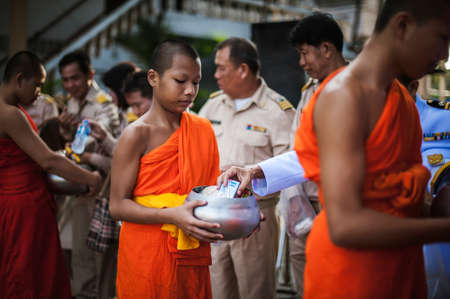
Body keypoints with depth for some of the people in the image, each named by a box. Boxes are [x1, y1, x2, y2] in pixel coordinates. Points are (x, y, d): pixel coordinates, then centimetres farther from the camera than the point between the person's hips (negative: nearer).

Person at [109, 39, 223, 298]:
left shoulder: (203, 129, 7)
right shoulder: (137, 135, -10)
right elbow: (118, 205, -13)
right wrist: (172, 215, -25)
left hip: (193, 255, 5)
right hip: (147, 254, -5)